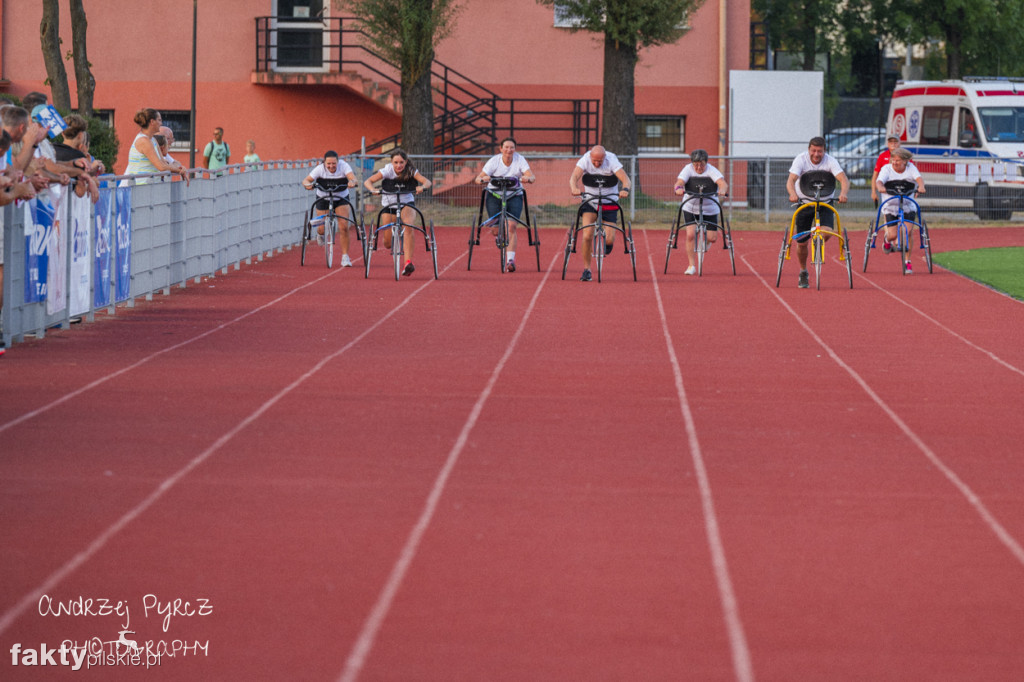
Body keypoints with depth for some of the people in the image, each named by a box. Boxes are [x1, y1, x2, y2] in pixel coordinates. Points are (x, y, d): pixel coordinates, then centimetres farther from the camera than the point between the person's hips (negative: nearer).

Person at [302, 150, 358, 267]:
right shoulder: (320, 169, -21)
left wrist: (352, 182, -60)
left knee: (344, 227, -14)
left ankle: (345, 256, -4)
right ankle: (320, 233, 41)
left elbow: (352, 177, -36)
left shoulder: (344, 166, -21)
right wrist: (307, 184, -50)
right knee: (322, 229, 0)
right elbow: (306, 180, -26)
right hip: (323, 198, 0)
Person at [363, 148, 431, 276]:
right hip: (389, 204, 1)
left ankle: (408, 262, -37)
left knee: (408, 224, -35)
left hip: (406, 203, -1)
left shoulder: (410, 171, -15)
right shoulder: (387, 170, -17)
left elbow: (427, 182, -26)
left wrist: (422, 187, -49)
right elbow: (367, 181, -24)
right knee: (388, 244, 0)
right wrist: (373, 189, -46)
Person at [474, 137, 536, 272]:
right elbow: (478, 179, -19)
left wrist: (527, 178, -44)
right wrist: (483, 179, -43)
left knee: (511, 226, -19)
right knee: (495, 230, -5)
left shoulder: (519, 159, -12)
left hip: (514, 196, 0)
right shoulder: (494, 161, -14)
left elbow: (532, 177, -20)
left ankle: (510, 259, -17)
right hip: (494, 195, 0)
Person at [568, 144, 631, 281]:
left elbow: (625, 178, -25)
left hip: (609, 202, 0)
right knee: (587, 236, -16)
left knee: (609, 240, -8)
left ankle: (608, 244, 32)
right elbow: (574, 176, -27)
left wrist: (625, 189, -47)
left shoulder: (611, 161, -17)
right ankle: (586, 269, -2)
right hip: (590, 202, 0)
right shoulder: (585, 160, -15)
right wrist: (574, 188, -49)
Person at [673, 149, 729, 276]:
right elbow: (679, 181, -28)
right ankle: (692, 265, -2)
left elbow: (722, 183, -31)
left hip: (710, 207, 0)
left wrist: (723, 189, -55)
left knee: (712, 238, -5)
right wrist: (679, 188, -52)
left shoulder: (711, 170, -16)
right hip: (690, 207, 0)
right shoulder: (688, 169, -13)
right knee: (690, 235, -15)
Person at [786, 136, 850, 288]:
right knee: (801, 242, 0)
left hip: (825, 202, 0)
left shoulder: (830, 161, -15)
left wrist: (843, 193, -49)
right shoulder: (801, 160, -16)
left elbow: (843, 179, -27)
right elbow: (791, 180, -28)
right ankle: (803, 273, 24)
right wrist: (793, 194, -50)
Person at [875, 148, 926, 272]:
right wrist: (880, 187, -47)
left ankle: (907, 262, -2)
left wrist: (921, 187, -42)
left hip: (908, 206, 1)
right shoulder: (887, 168, -7)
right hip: (891, 206, -1)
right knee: (893, 235, -9)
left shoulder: (910, 167, -3)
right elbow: (879, 180, -22)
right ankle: (886, 239, 32)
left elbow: (919, 178, -19)